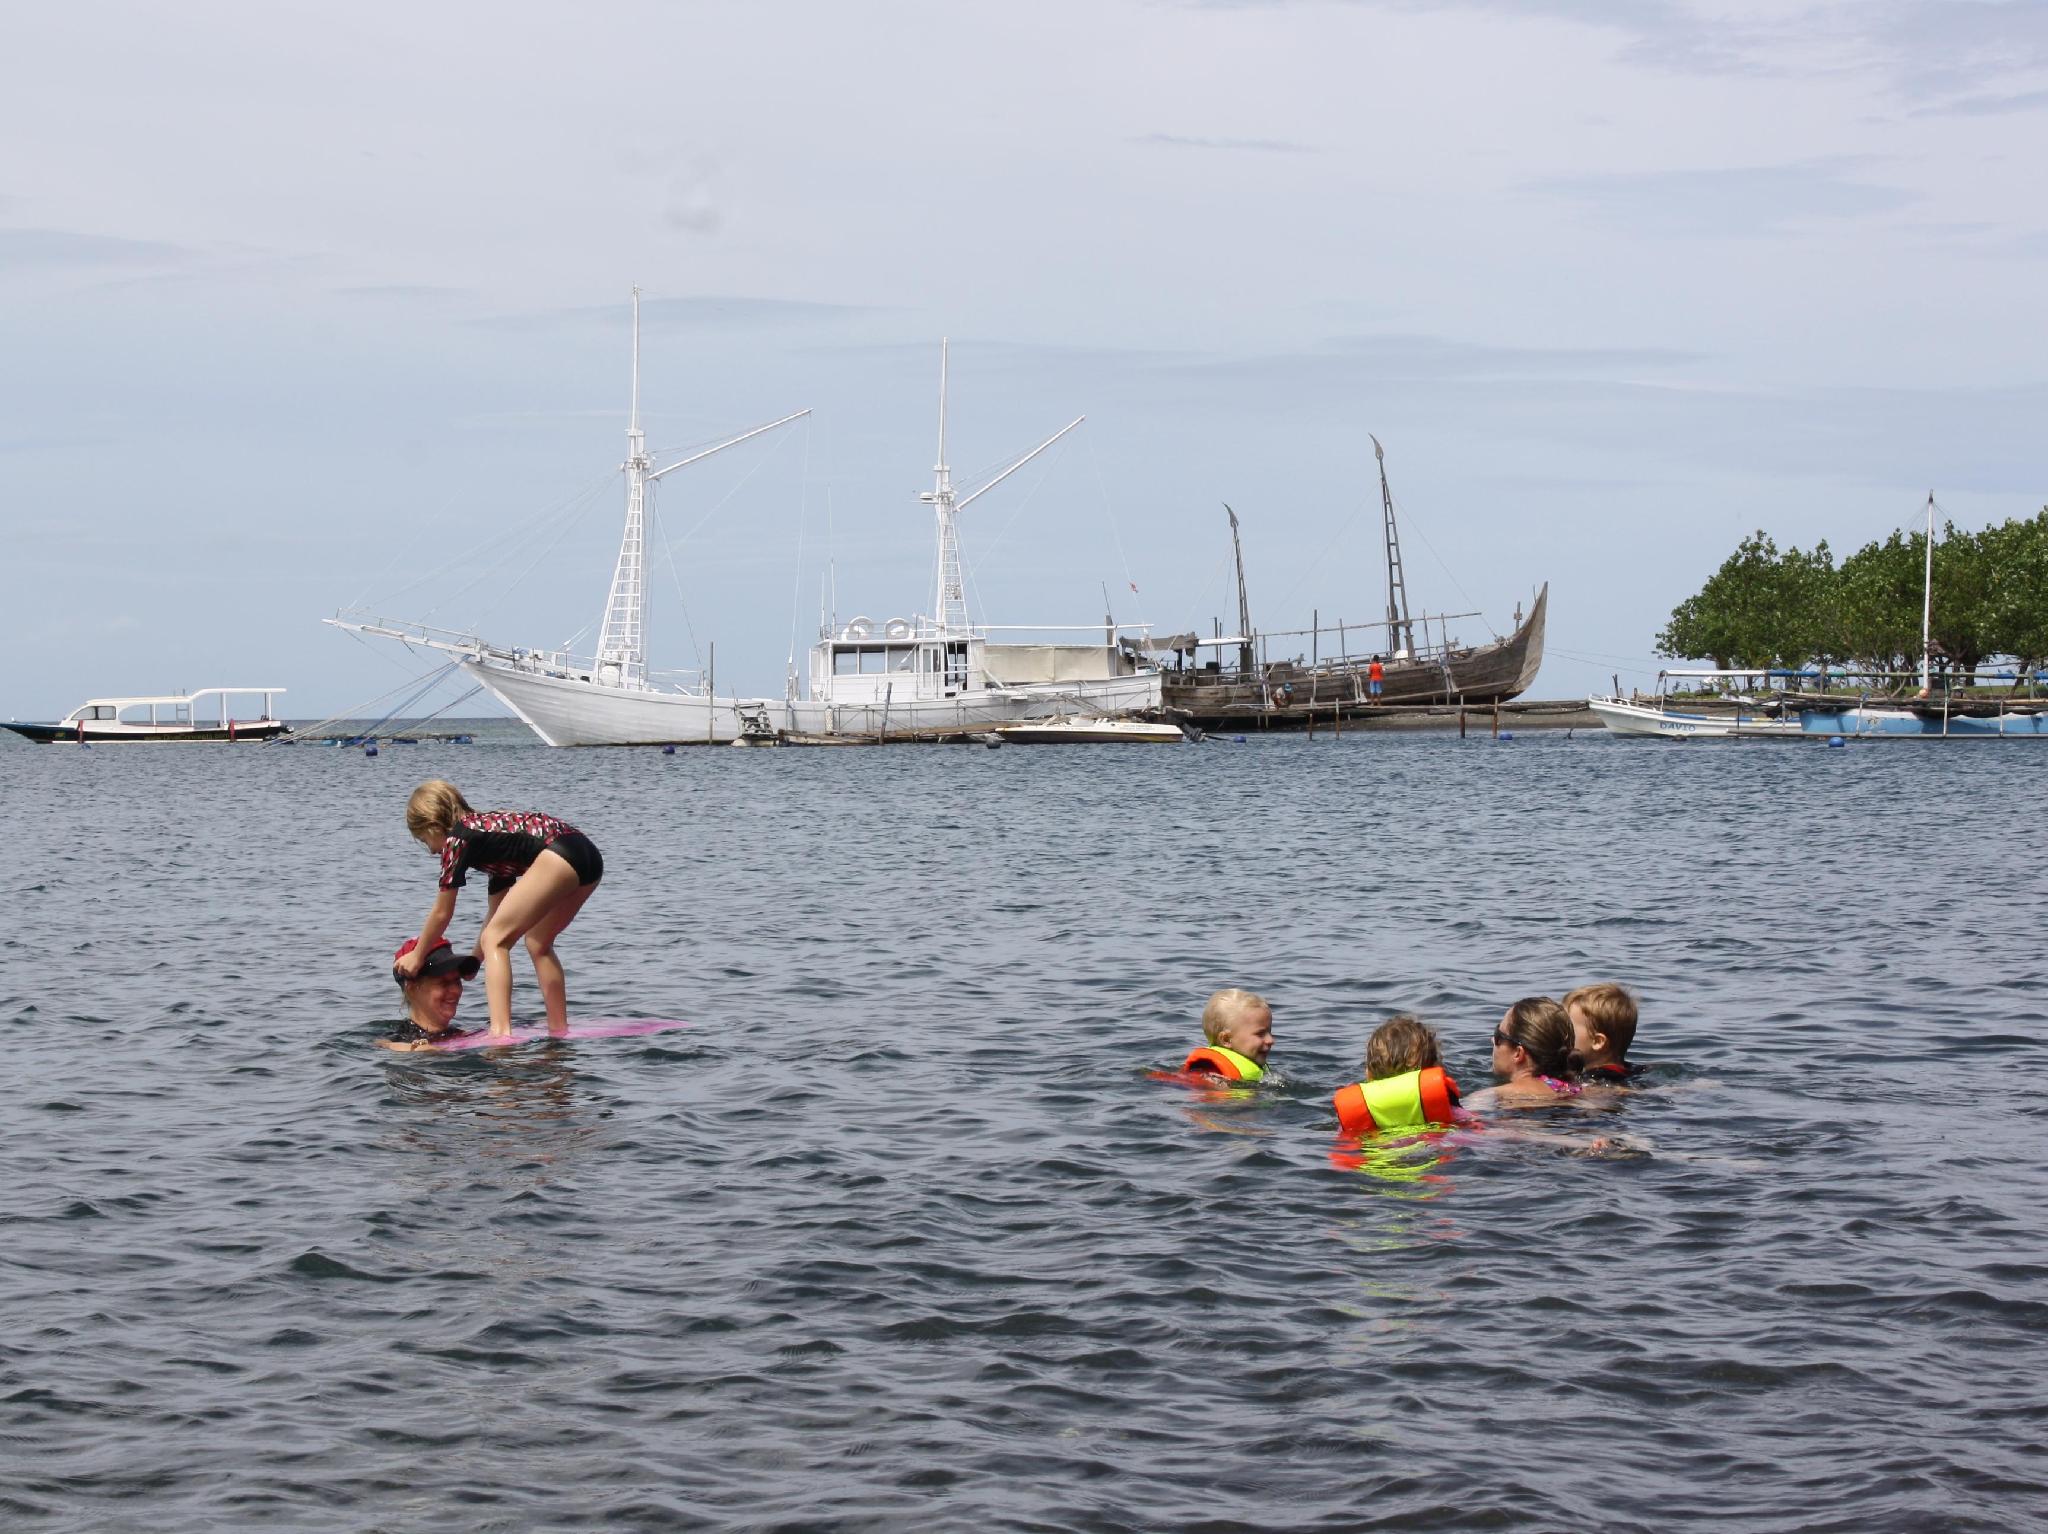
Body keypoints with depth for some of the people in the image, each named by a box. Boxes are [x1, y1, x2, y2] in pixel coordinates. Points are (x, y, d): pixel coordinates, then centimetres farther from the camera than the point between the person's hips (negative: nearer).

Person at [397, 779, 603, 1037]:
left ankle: (501, 1033, -20)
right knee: (538, 943, 26)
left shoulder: (457, 838, 7)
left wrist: (417, 956, 25)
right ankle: (560, 1033, 28)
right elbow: (497, 912, 37)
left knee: (494, 939, -5)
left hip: (560, 855, -9)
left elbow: (441, 914, 13)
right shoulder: (486, 827, 30)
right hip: (591, 855, 9)